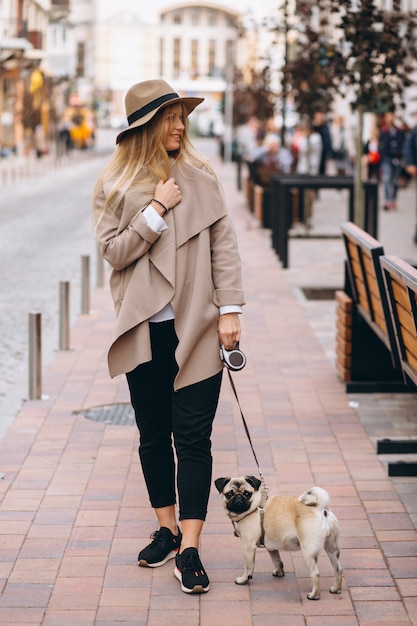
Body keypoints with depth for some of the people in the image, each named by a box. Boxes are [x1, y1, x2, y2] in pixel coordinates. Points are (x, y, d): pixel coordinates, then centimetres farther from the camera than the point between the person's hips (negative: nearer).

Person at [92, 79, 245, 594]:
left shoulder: (200, 176, 3)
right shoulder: (113, 186, 3)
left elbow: (224, 245, 2)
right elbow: (113, 251, -5)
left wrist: (230, 310, -4)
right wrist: (156, 210, -13)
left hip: (196, 328, -1)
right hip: (145, 330, 1)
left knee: (193, 437, -3)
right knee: (153, 435, 12)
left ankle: (189, 549, 0)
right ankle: (166, 529, 29)